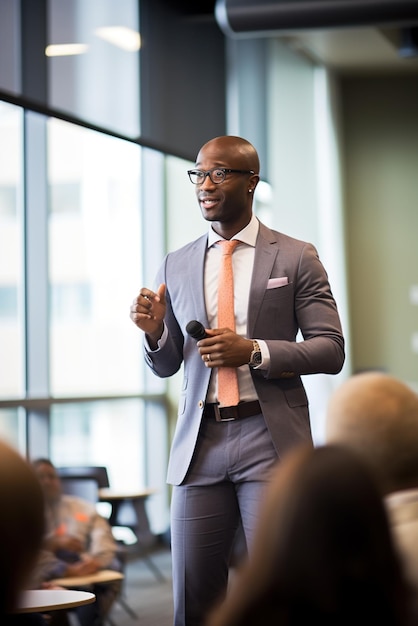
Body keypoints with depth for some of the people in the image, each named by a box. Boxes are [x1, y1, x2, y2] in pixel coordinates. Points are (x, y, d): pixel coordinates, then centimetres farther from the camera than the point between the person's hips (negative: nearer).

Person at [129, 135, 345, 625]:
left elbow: (331, 349, 0)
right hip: (200, 442, 3)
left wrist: (254, 352, -13)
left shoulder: (296, 258, 5)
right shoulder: (175, 267, 14)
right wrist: (154, 330, -4)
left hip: (270, 439, -3)